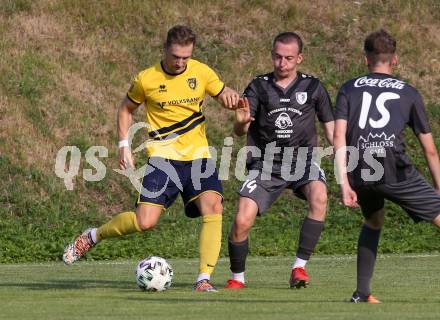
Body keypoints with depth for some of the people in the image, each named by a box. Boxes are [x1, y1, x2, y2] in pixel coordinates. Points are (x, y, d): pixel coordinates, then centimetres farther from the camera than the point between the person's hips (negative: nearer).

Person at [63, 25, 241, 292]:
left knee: (213, 208, -21)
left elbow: (224, 96, 11)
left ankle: (204, 279, -16)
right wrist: (124, 144, 3)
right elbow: (126, 109, 13)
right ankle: (93, 236, 14)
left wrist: (230, 96, -13)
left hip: (198, 154, 2)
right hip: (163, 156, -2)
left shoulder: (201, 72, 1)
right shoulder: (146, 79, -3)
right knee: (145, 222, -14)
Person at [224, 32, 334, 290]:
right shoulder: (259, 87, 4)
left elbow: (331, 127, 8)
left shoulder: (312, 87, 5)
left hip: (302, 161, 0)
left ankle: (300, 266, -23)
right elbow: (240, 131, -3)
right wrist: (241, 121, -27)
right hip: (266, 163, 1)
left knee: (319, 197, -32)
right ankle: (237, 278, 12)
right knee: (242, 222, -15)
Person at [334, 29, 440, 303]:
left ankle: (362, 293, 24)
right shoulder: (409, 93, 19)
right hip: (395, 170, -3)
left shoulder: (350, 89, 20)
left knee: (373, 222, 30)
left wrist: (344, 183, 2)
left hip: (359, 172, 3)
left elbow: (339, 137, 5)